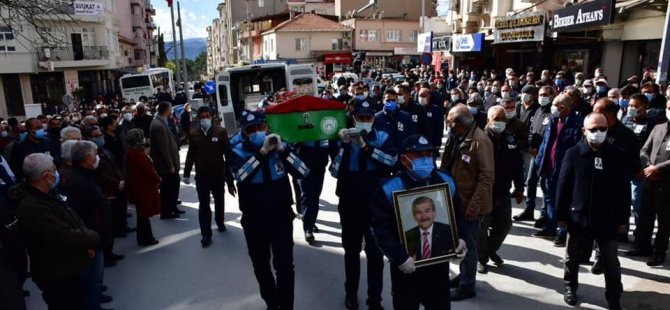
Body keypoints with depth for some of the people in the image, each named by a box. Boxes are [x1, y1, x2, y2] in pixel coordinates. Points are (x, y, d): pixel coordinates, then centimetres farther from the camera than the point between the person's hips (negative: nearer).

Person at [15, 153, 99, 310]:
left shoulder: (47, 195, 2)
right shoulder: (32, 208, -31)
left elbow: (73, 219, 9)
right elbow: (67, 237, -32)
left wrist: (86, 240, -8)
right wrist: (93, 238, -14)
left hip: (68, 269, 9)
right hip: (57, 276, -9)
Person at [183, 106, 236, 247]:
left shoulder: (221, 132, -8)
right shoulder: (194, 134, -1)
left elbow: (228, 153, -8)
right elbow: (191, 155, 1)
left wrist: (230, 174, -11)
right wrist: (186, 173, -3)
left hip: (218, 174, 0)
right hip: (201, 175, 0)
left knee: (219, 201, 19)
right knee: (203, 205, 1)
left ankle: (220, 222, 44)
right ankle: (206, 234, 10)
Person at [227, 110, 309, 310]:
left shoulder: (280, 147, -3)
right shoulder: (238, 152, -7)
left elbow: (303, 172, -14)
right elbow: (240, 175, -27)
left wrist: (283, 149, -25)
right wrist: (262, 151, -33)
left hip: (281, 216, 0)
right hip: (254, 220, 1)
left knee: (284, 266, -3)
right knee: (261, 267, 15)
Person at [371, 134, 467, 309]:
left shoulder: (445, 182, -3)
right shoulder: (390, 189, -17)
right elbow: (381, 230, -17)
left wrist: (459, 240, -6)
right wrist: (400, 258, -22)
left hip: (439, 265, 4)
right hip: (406, 268, -3)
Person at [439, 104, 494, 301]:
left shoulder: (479, 141, -19)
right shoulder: (456, 138, 8)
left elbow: (486, 176, -21)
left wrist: (474, 204, -23)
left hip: (469, 204, -8)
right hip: (456, 200, 8)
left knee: (468, 245, 5)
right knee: (460, 241, 20)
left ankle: (467, 286, 20)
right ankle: (464, 275, 38)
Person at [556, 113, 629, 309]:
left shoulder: (617, 155, -3)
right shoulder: (573, 153, -7)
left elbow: (624, 189, 2)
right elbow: (563, 186, -5)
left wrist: (623, 218, 2)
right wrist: (561, 214, -5)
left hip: (607, 220, 1)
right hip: (578, 218, 0)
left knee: (611, 263, 11)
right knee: (572, 258, 17)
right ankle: (570, 287, 38)